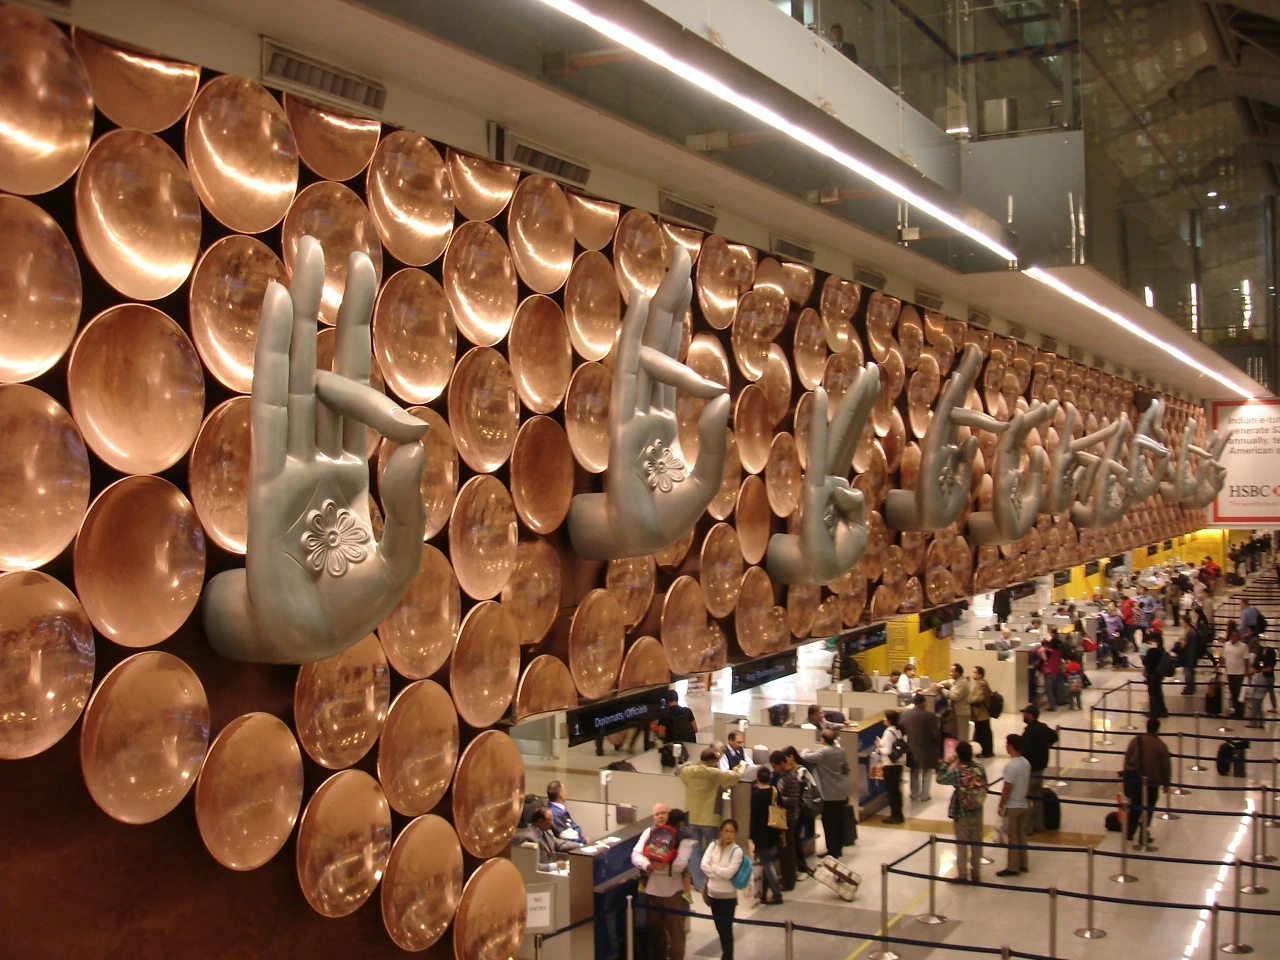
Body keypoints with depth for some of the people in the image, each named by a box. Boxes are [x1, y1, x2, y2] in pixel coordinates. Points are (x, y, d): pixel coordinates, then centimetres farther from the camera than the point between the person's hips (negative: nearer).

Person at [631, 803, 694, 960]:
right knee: (656, 929, 20)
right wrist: (649, 865, -23)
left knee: (676, 931, 5)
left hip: (673, 891, -4)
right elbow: (636, 855, -5)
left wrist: (657, 866, -17)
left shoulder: (682, 836, -10)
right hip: (652, 890, 4)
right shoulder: (648, 832, 2)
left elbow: (680, 863, -20)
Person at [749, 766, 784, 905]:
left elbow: (754, 817, -16)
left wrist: (752, 837, -12)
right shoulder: (775, 791, 1)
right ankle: (764, 892, 22)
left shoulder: (756, 794, -16)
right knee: (769, 862, 16)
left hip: (761, 833, -6)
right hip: (773, 832, 6)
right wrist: (781, 832, 16)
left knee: (767, 864, -1)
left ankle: (777, 895, -5)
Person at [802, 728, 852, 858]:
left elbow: (805, 757, -16)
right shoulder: (841, 751, 5)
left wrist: (806, 751, 6)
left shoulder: (823, 752, -18)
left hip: (829, 793, -7)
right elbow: (846, 769, 15)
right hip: (842, 792, 7)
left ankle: (832, 852, 4)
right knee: (839, 822, 15)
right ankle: (839, 849, 23)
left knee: (829, 823, 1)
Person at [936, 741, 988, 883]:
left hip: (961, 814, -3)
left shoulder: (956, 771, -20)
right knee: (977, 844, 16)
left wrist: (947, 763, 3)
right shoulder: (981, 768, -9)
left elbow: (940, 779, -4)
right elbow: (984, 787, 1)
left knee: (962, 846, 10)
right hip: (977, 813, 3)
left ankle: (963, 875, 17)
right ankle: (976, 875, 25)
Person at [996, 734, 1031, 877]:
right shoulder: (1026, 763, 2)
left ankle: (1012, 868, 9)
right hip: (1023, 805, 8)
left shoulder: (1011, 766, -23)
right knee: (1022, 835, 16)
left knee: (1011, 837, 2)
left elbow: (1007, 788, -21)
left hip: (1012, 806, -8)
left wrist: (1000, 805, -11)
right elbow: (1028, 784, 11)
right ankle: (1022, 864, 25)